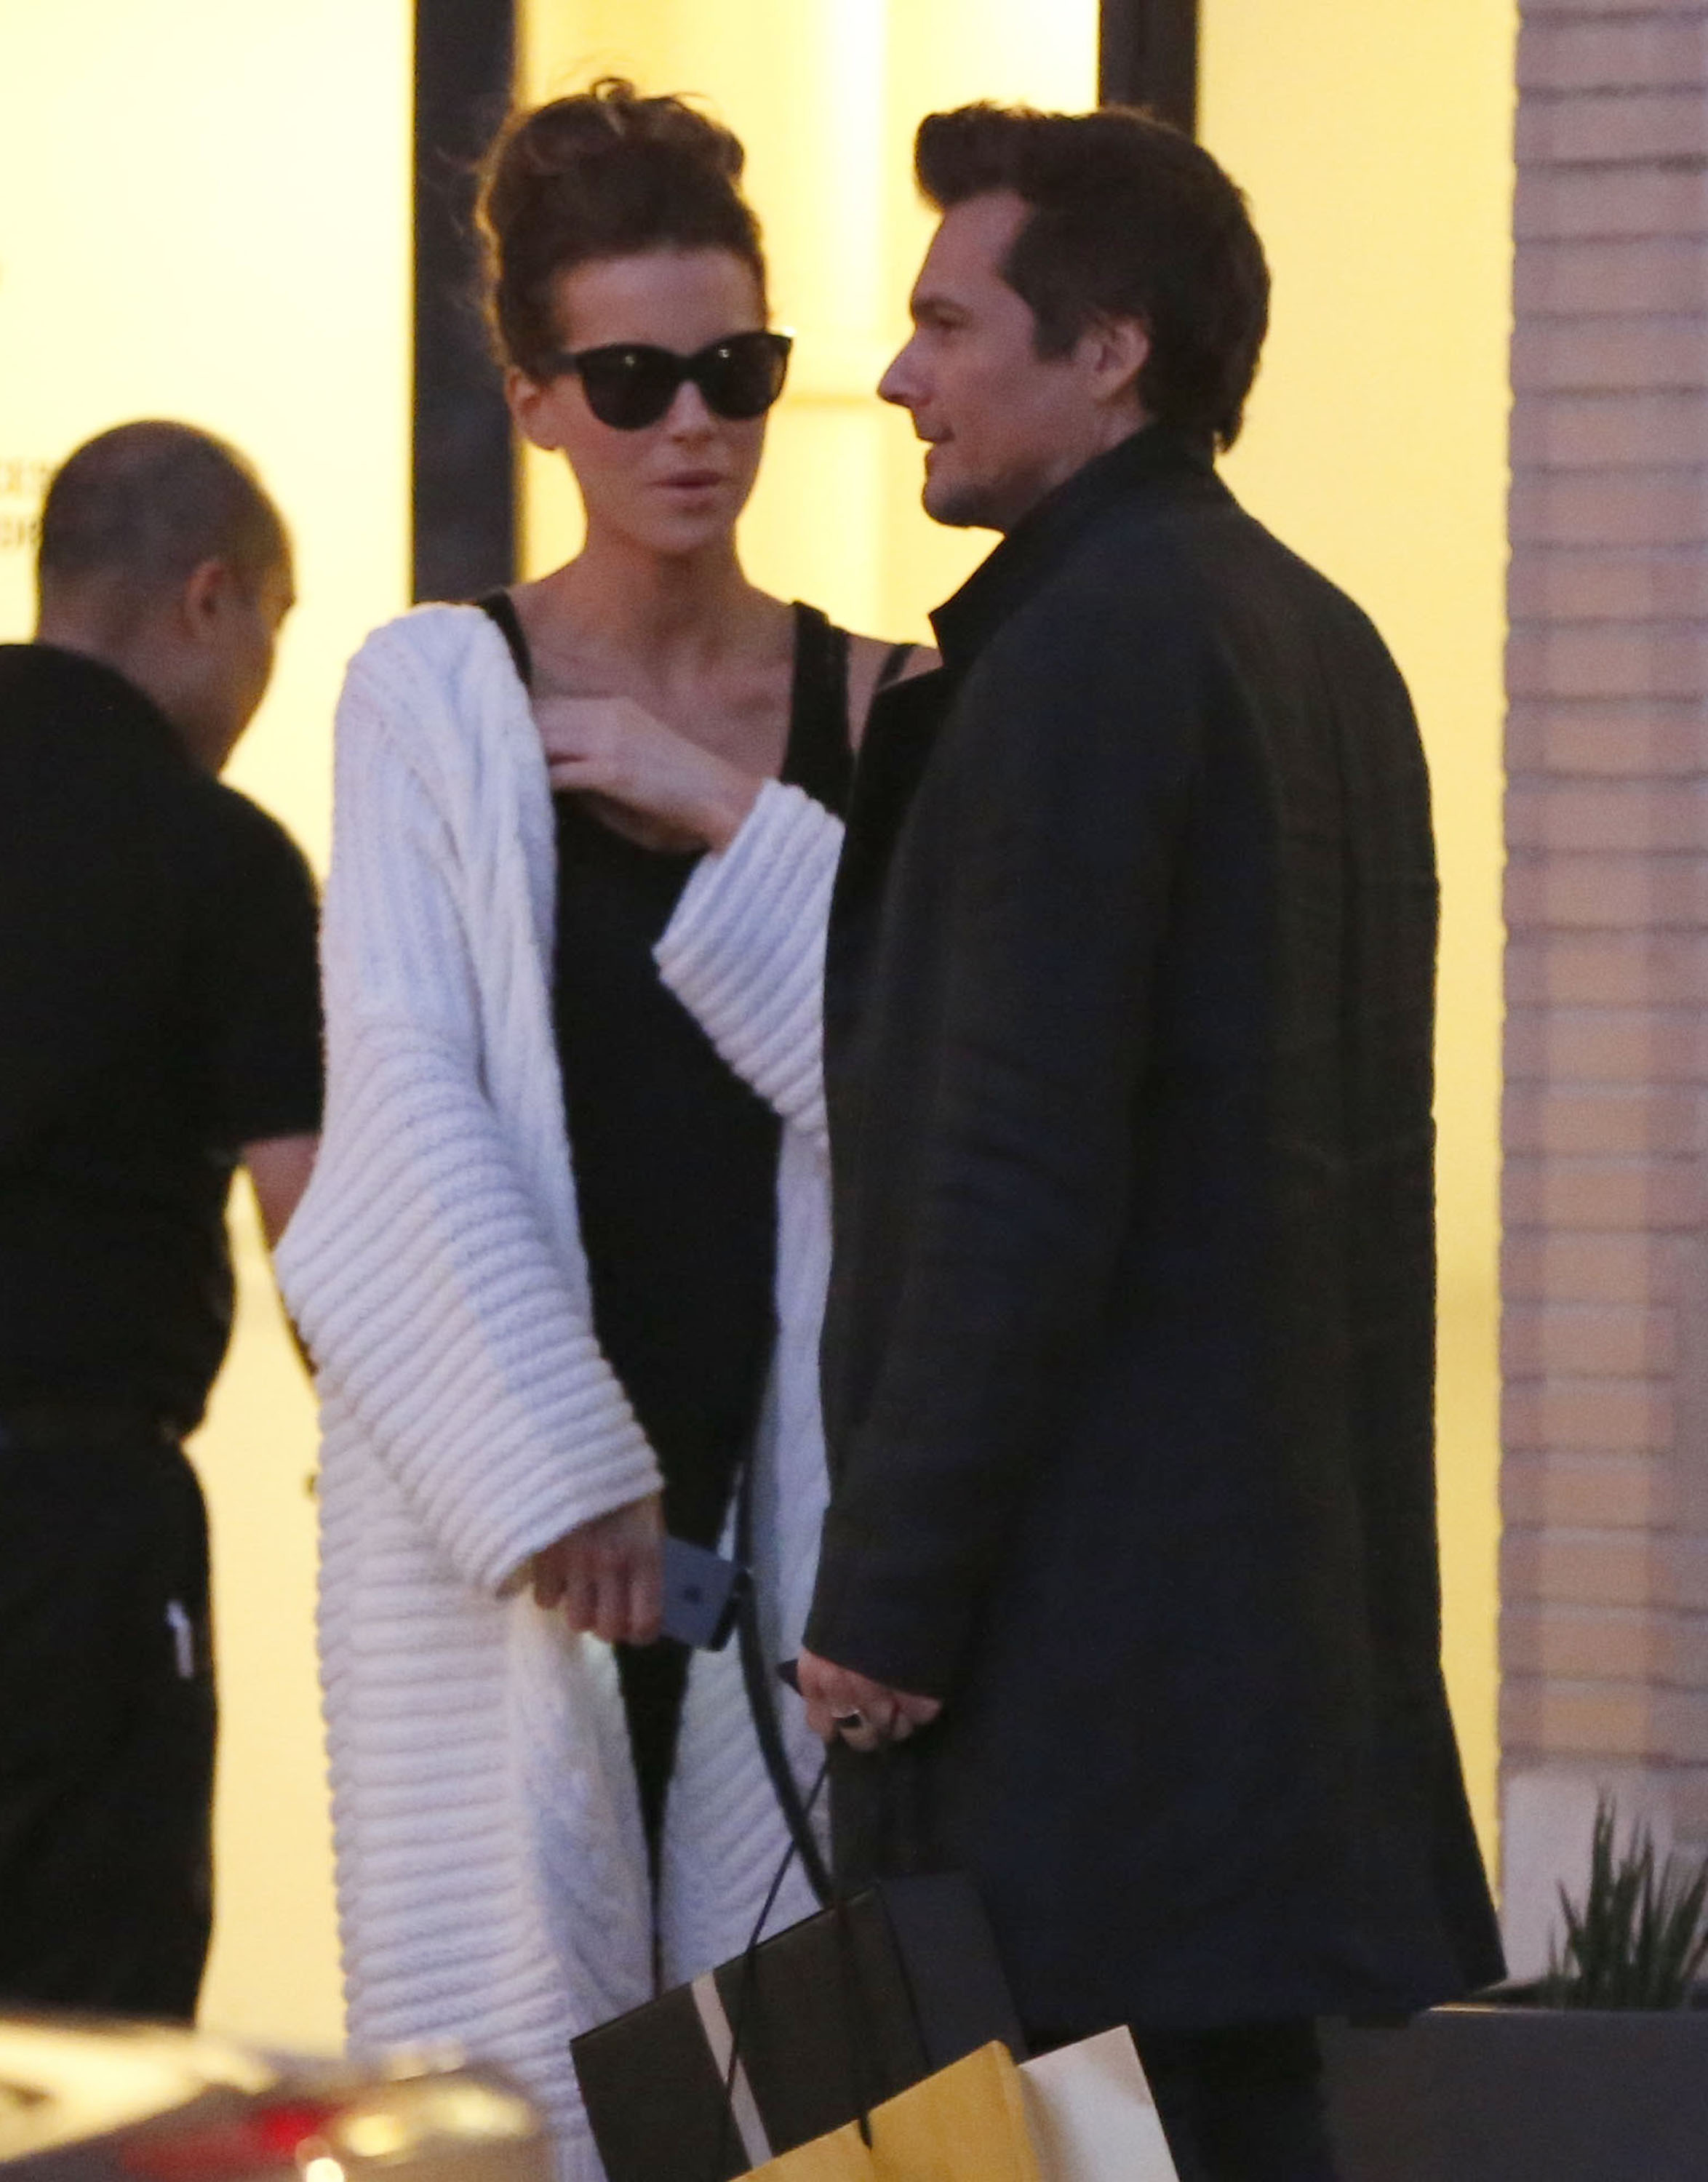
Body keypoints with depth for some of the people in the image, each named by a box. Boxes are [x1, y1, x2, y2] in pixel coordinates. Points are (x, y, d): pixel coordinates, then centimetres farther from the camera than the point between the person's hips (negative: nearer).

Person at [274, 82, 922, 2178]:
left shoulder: (872, 711, 8)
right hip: (493, 1466, -2)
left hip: (787, 1460, 2)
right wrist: (557, 1467, -12)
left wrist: (740, 825, -11)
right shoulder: (435, 691, 2)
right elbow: (406, 1094, -5)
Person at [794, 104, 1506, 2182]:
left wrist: (886, 1594, -15)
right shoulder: (1325, 642, 15)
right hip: (1314, 1578, 9)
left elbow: (1019, 1168, -18)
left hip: (1098, 1598, -9)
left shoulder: (1086, 647, -14)